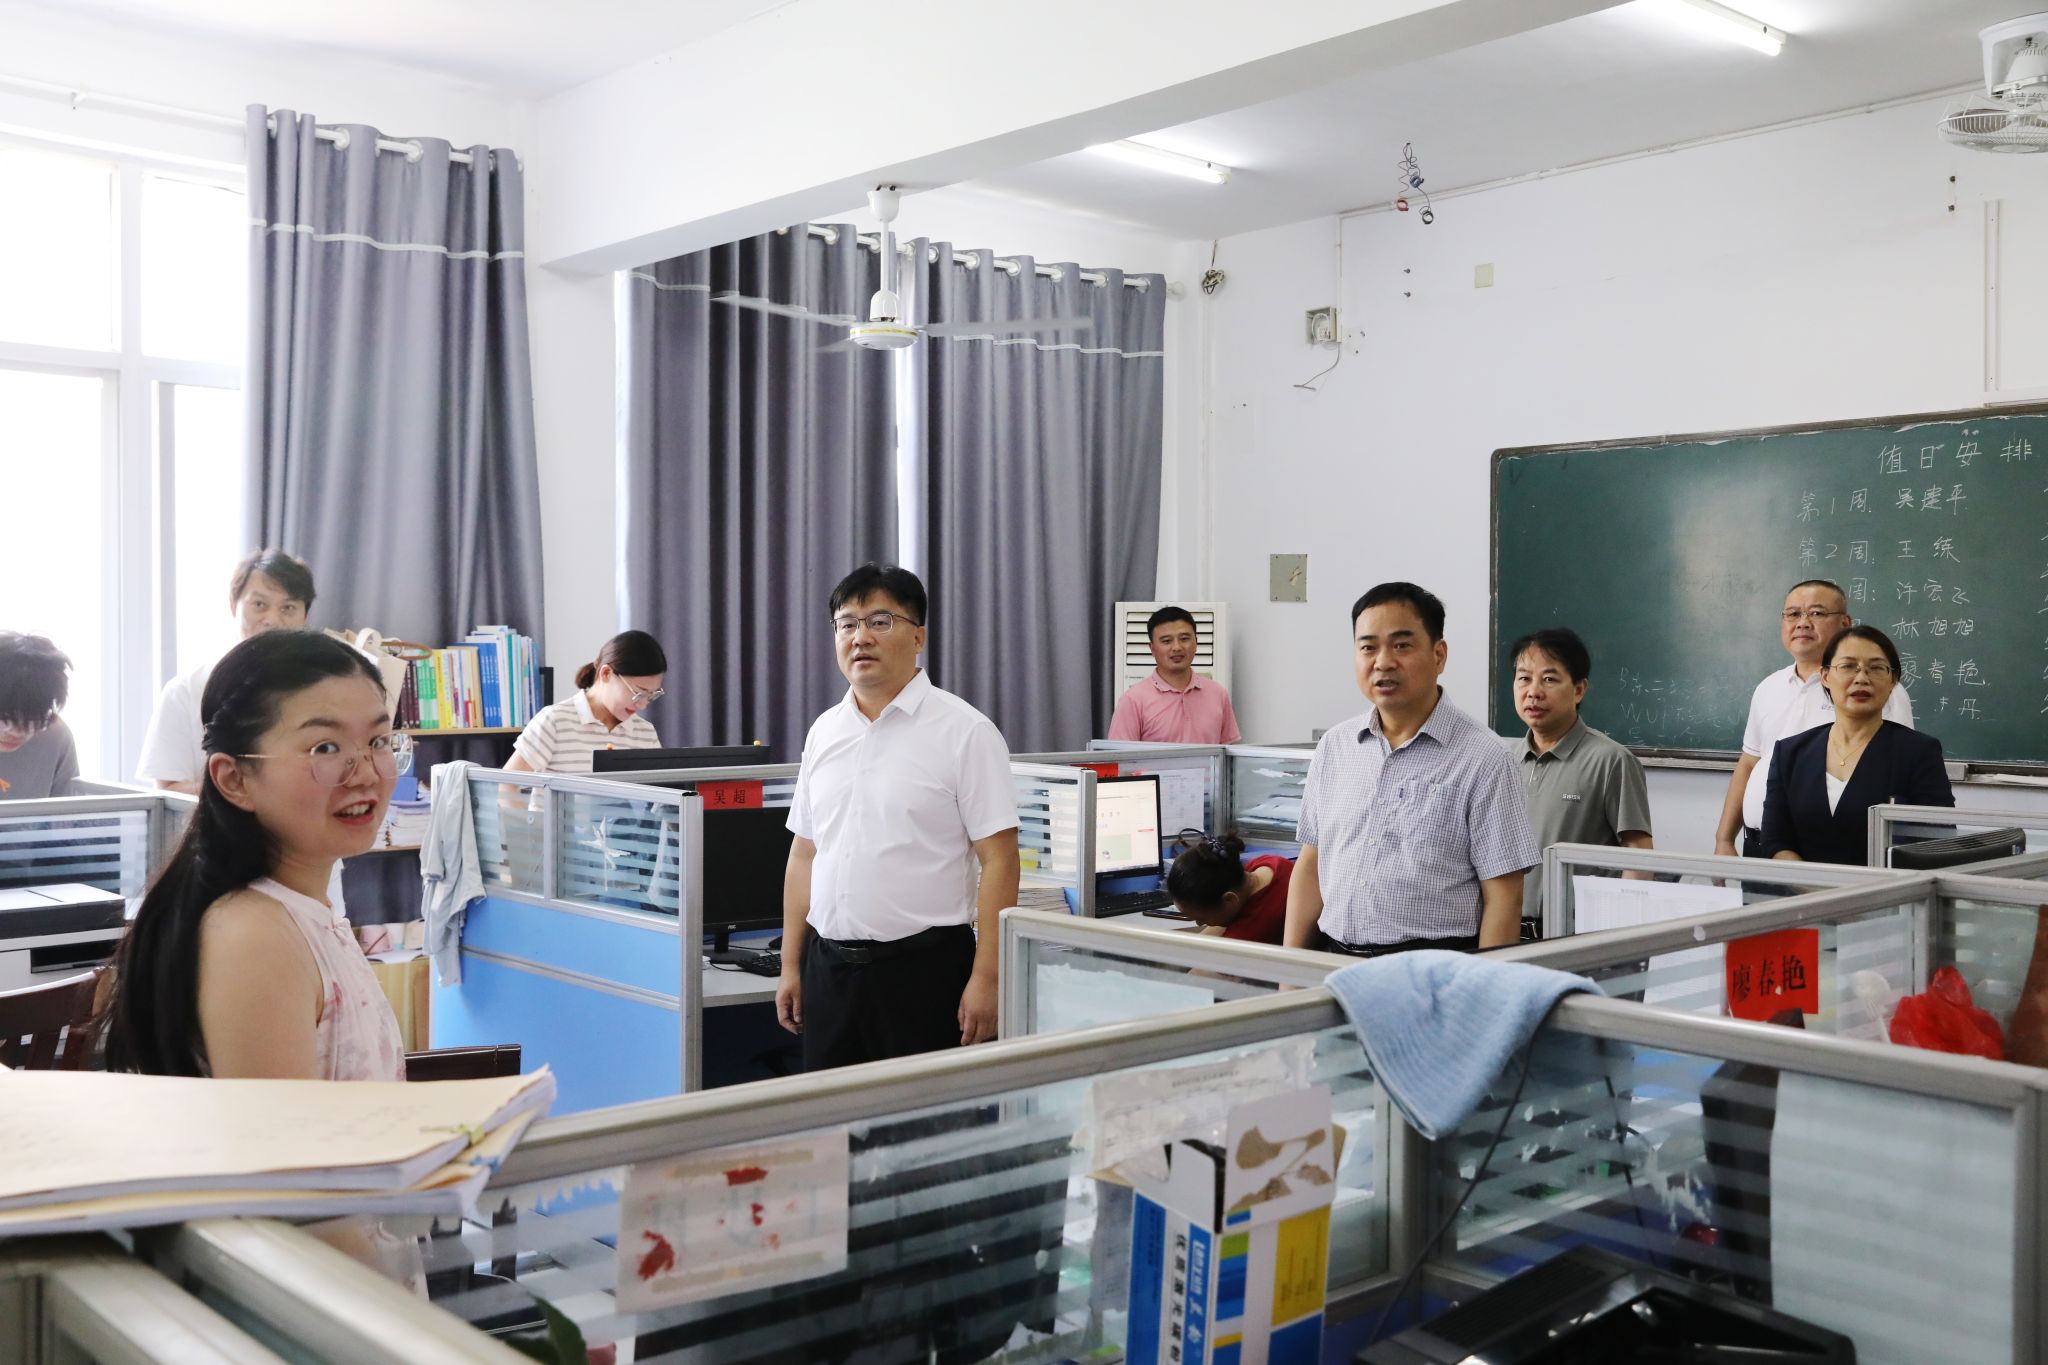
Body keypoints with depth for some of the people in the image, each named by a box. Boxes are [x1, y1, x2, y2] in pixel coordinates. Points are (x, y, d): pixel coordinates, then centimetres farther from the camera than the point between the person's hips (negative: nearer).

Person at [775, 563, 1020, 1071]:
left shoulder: (964, 731, -7)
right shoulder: (824, 732, 9)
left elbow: (998, 861, -10)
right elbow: (804, 854, 14)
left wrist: (986, 978, -16)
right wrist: (790, 966, 11)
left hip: (924, 969, -5)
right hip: (829, 967, 5)